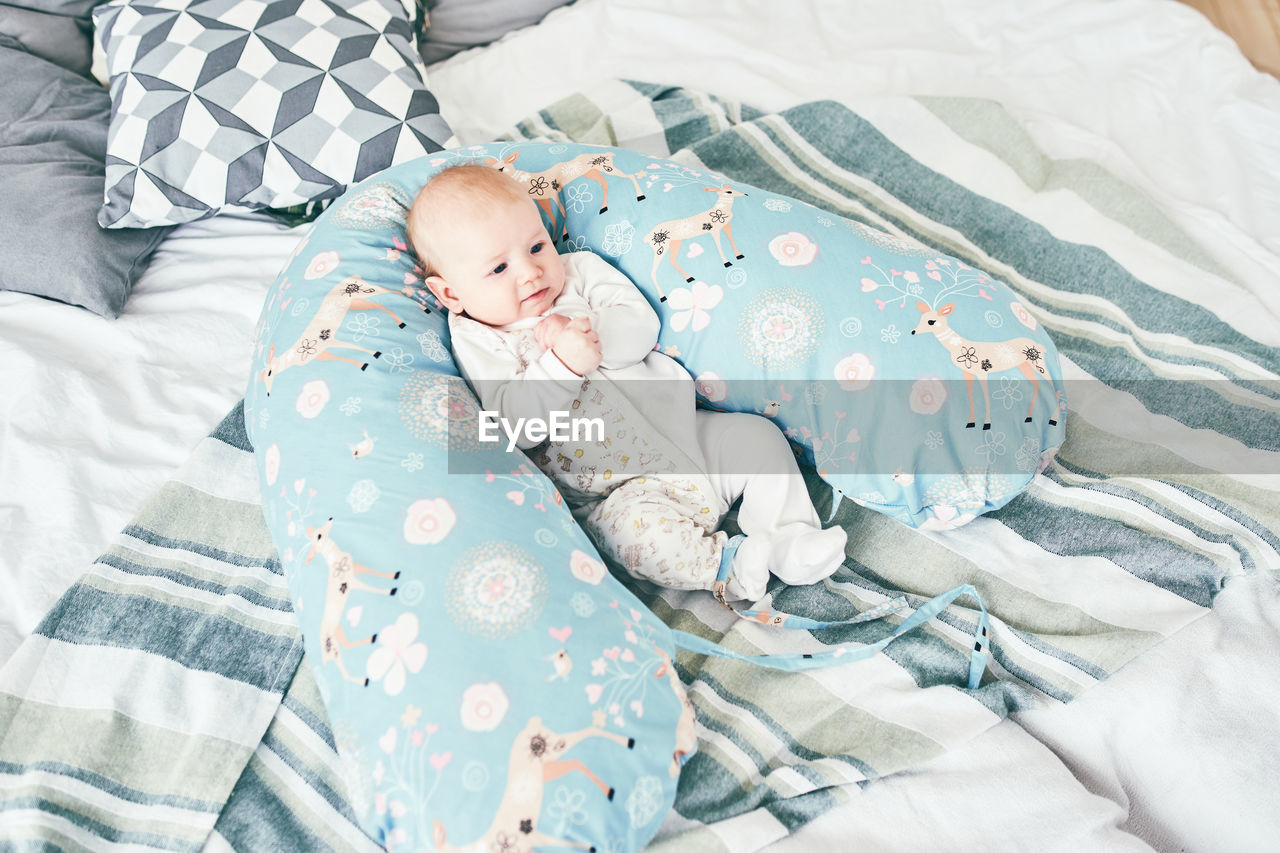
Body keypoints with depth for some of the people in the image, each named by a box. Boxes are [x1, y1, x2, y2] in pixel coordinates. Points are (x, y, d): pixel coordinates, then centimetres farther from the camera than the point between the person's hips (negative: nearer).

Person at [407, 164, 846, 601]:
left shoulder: (578, 269, 7)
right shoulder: (479, 343, -4)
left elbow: (641, 324, -3)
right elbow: (516, 425, -18)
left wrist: (589, 334, -22)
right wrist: (562, 364, -31)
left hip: (686, 428, 5)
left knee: (757, 433, -4)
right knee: (634, 527, -33)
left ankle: (790, 539, 0)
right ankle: (726, 565, -19)